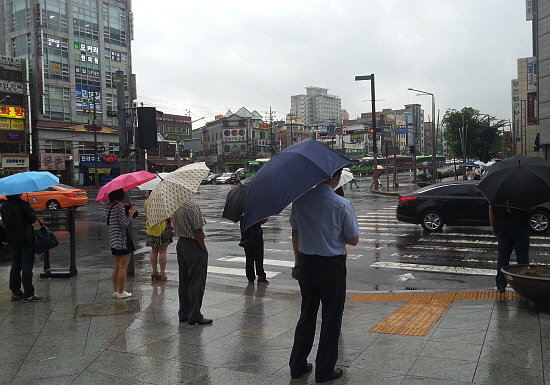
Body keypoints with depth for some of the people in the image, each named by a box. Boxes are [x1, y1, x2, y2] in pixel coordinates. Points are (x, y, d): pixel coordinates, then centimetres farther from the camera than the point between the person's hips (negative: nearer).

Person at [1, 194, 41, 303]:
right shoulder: (22, 204, -17)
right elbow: (32, 219, -15)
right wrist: (31, 211, 2)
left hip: (12, 240, 7)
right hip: (26, 240, -7)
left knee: (15, 266, 15)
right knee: (27, 266, -3)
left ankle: (15, 293, 21)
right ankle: (28, 294, -1)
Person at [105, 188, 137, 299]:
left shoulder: (107, 206, 8)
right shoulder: (119, 207, -17)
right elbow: (124, 223, -19)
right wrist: (131, 212, -9)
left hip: (113, 240, 9)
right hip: (122, 239, -9)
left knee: (117, 267, 16)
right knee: (123, 267, -1)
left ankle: (115, 291, 22)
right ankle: (121, 292, 5)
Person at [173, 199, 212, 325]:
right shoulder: (192, 206, -21)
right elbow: (197, 230, -19)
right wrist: (203, 249, -12)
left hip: (180, 243, 9)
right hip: (193, 245, -8)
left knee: (184, 281, 15)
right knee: (196, 282, -1)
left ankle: (184, 314, 23)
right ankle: (195, 316, 4)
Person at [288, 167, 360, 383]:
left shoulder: (300, 200, -3)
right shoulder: (341, 205, -16)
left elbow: (295, 233, 7)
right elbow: (353, 240, -7)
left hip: (306, 262, 5)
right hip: (332, 264, -4)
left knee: (307, 315, 19)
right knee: (331, 318, 10)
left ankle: (297, 365, 28)